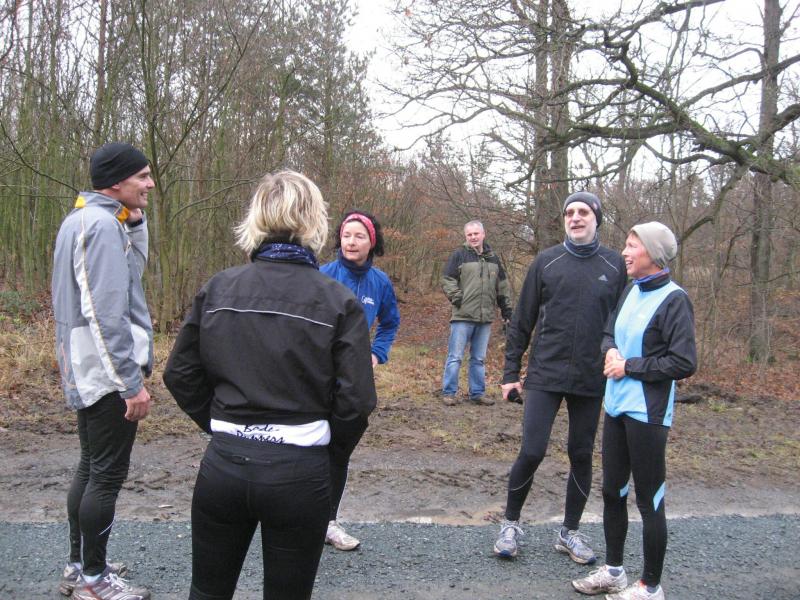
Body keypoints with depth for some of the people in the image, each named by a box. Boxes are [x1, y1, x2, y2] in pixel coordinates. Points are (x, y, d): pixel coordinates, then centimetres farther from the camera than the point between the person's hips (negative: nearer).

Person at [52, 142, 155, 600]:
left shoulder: (81, 220, 14)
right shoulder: (103, 224, -19)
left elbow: (134, 270, 17)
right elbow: (106, 313, -24)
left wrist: (136, 223, 8)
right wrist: (132, 383, -23)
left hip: (85, 371, 11)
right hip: (108, 372, -11)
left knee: (91, 469, 19)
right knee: (107, 476, 1)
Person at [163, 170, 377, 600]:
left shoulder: (216, 290, -2)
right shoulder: (339, 302, -10)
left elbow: (180, 375, 4)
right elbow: (355, 403, -12)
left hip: (223, 465, 3)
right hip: (297, 472, -2)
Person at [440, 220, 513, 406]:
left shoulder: (493, 258, 14)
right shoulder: (459, 255, -1)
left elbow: (502, 285, 20)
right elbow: (447, 280, -3)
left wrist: (506, 308, 15)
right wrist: (456, 298, -13)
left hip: (485, 318, 5)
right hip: (462, 316, -5)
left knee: (479, 359, 13)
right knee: (455, 357, -1)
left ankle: (477, 393, 22)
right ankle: (448, 392, 8)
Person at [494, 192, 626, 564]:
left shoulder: (615, 265, 3)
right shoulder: (546, 261, 1)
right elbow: (522, 321, 3)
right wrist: (510, 372, 1)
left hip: (591, 380, 2)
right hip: (545, 375, -1)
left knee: (581, 456, 11)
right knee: (531, 452, -5)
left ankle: (570, 532, 29)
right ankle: (510, 524, 18)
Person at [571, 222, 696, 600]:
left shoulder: (673, 299, -13)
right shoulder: (632, 290, 8)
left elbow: (684, 363, -16)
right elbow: (609, 332, 18)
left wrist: (630, 366, -14)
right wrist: (611, 351, -3)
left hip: (647, 413, -8)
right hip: (617, 407, 8)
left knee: (649, 501, 5)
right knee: (612, 492, 17)